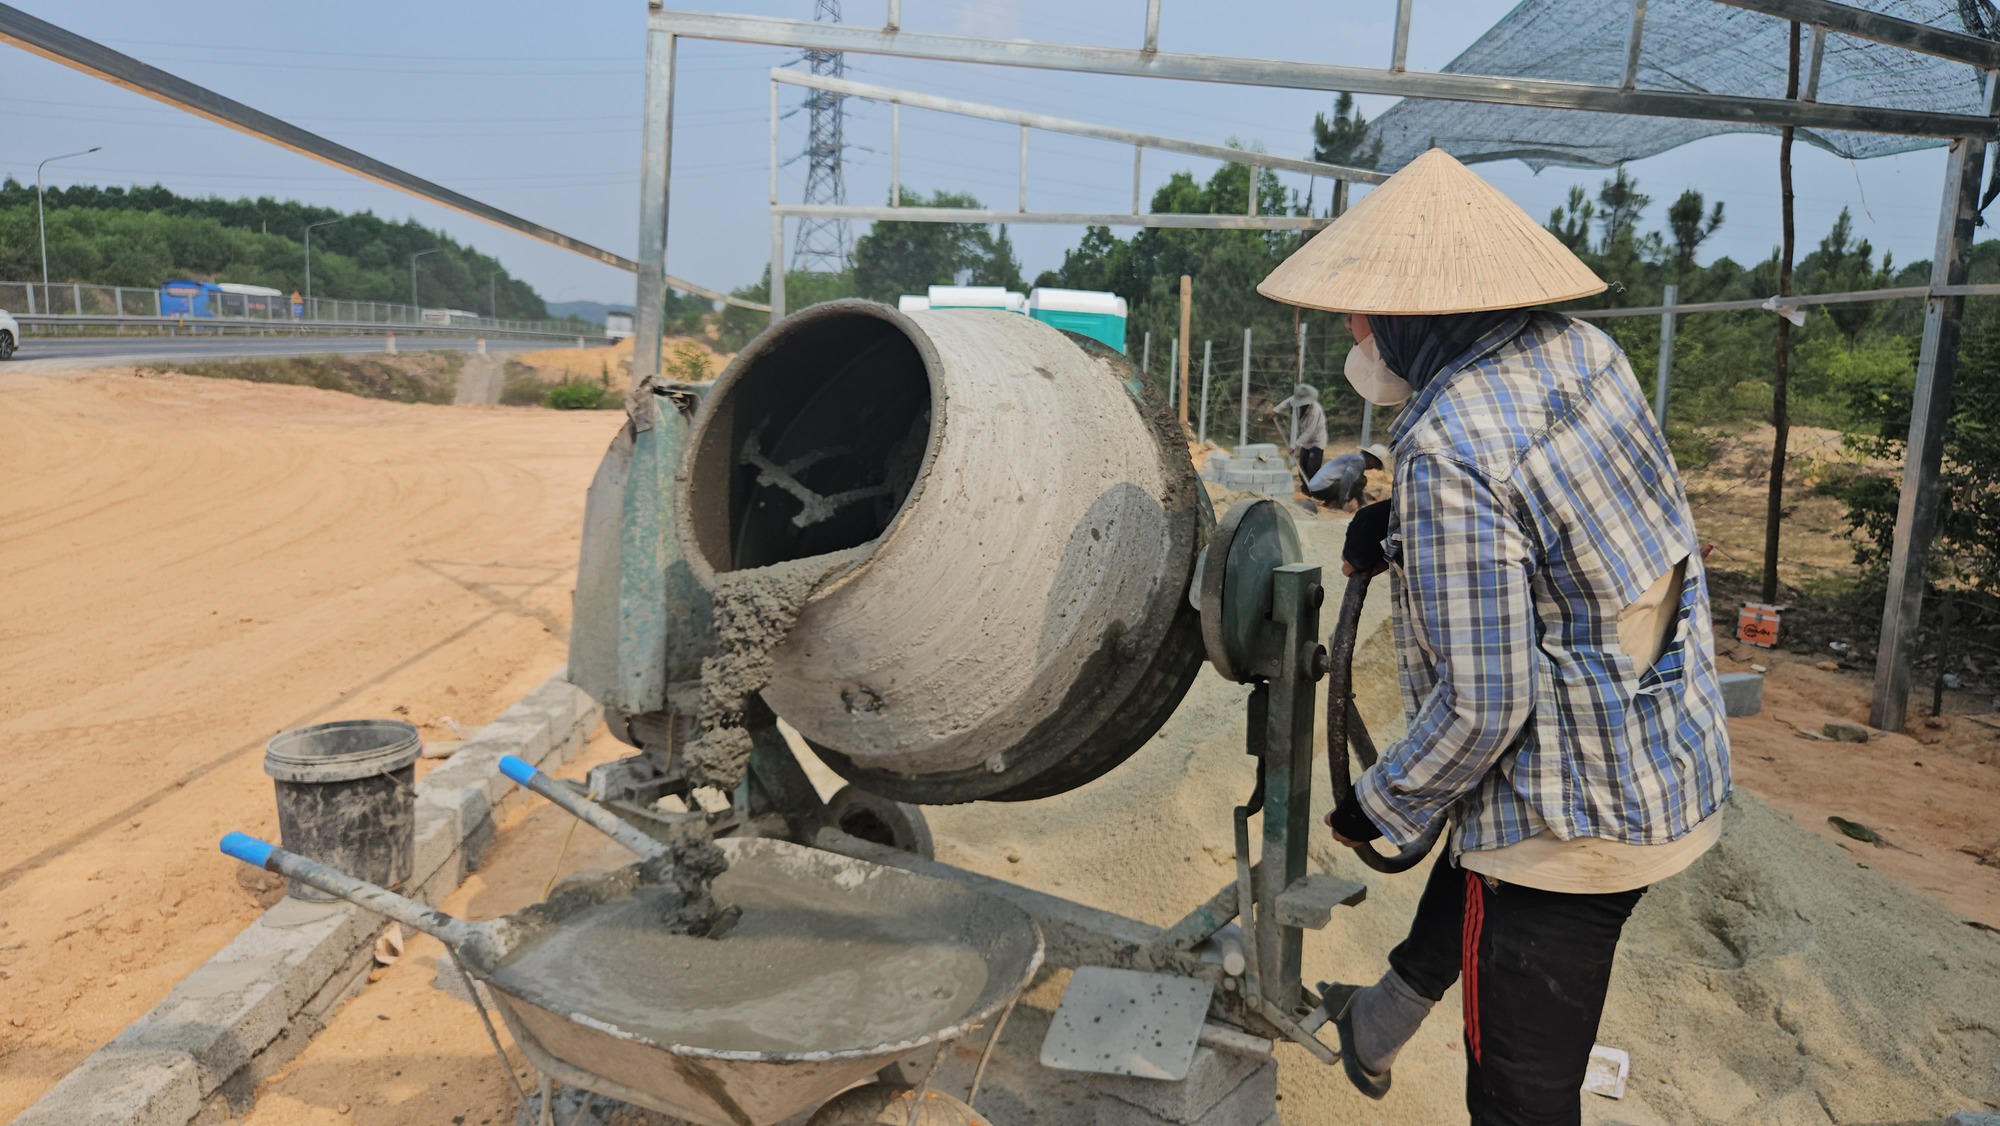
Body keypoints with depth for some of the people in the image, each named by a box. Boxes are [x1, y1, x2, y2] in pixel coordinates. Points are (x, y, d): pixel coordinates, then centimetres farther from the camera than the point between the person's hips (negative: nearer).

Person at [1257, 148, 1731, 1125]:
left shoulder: (1448, 451, -28)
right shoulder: (1582, 350, -2)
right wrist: (1398, 522, 12)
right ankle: (1380, 1025, 62)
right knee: (1463, 883, 35)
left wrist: (1378, 804, -10)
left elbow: (1483, 704, -26)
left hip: (1571, 817, -10)